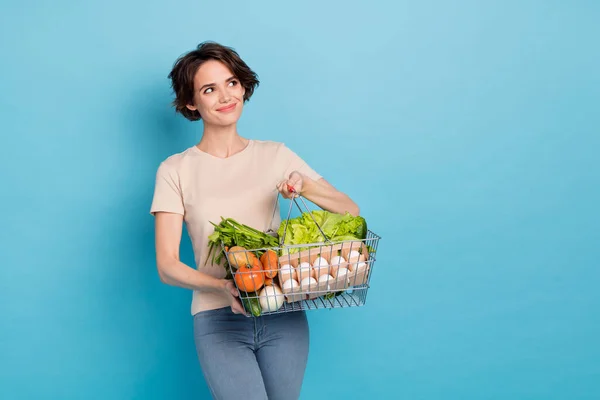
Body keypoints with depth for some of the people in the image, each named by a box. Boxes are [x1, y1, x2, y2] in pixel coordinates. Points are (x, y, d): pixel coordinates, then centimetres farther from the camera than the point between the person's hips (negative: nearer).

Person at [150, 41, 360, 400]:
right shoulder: (175, 170, 2)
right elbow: (167, 266, -4)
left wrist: (306, 187, -12)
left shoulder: (276, 155, 8)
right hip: (218, 317, -2)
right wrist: (224, 286, -21)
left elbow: (351, 212, 7)